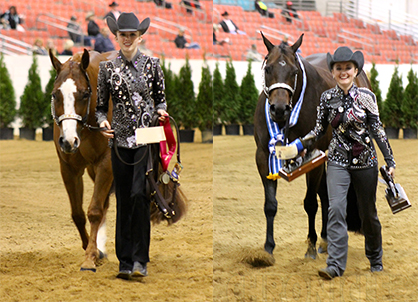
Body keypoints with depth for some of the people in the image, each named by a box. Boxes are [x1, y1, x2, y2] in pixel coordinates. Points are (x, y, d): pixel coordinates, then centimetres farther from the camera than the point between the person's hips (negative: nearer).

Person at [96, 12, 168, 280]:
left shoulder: (152, 64, 4)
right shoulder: (108, 68, 7)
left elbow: (161, 98, 13)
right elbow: (101, 106, 11)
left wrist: (161, 110, -8)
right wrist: (103, 122, -9)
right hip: (120, 139, 2)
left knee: (140, 194, -17)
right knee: (123, 201, 4)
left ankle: (140, 259, -10)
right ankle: (125, 262, 12)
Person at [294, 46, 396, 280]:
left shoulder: (367, 97, -3)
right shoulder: (327, 98, 2)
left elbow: (378, 130, -1)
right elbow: (320, 129, 10)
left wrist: (390, 160, -2)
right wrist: (301, 145, -4)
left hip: (365, 161, -1)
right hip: (338, 161, 1)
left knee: (368, 212, 9)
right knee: (336, 209, -15)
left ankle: (376, 260, 28)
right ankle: (335, 265, -18)